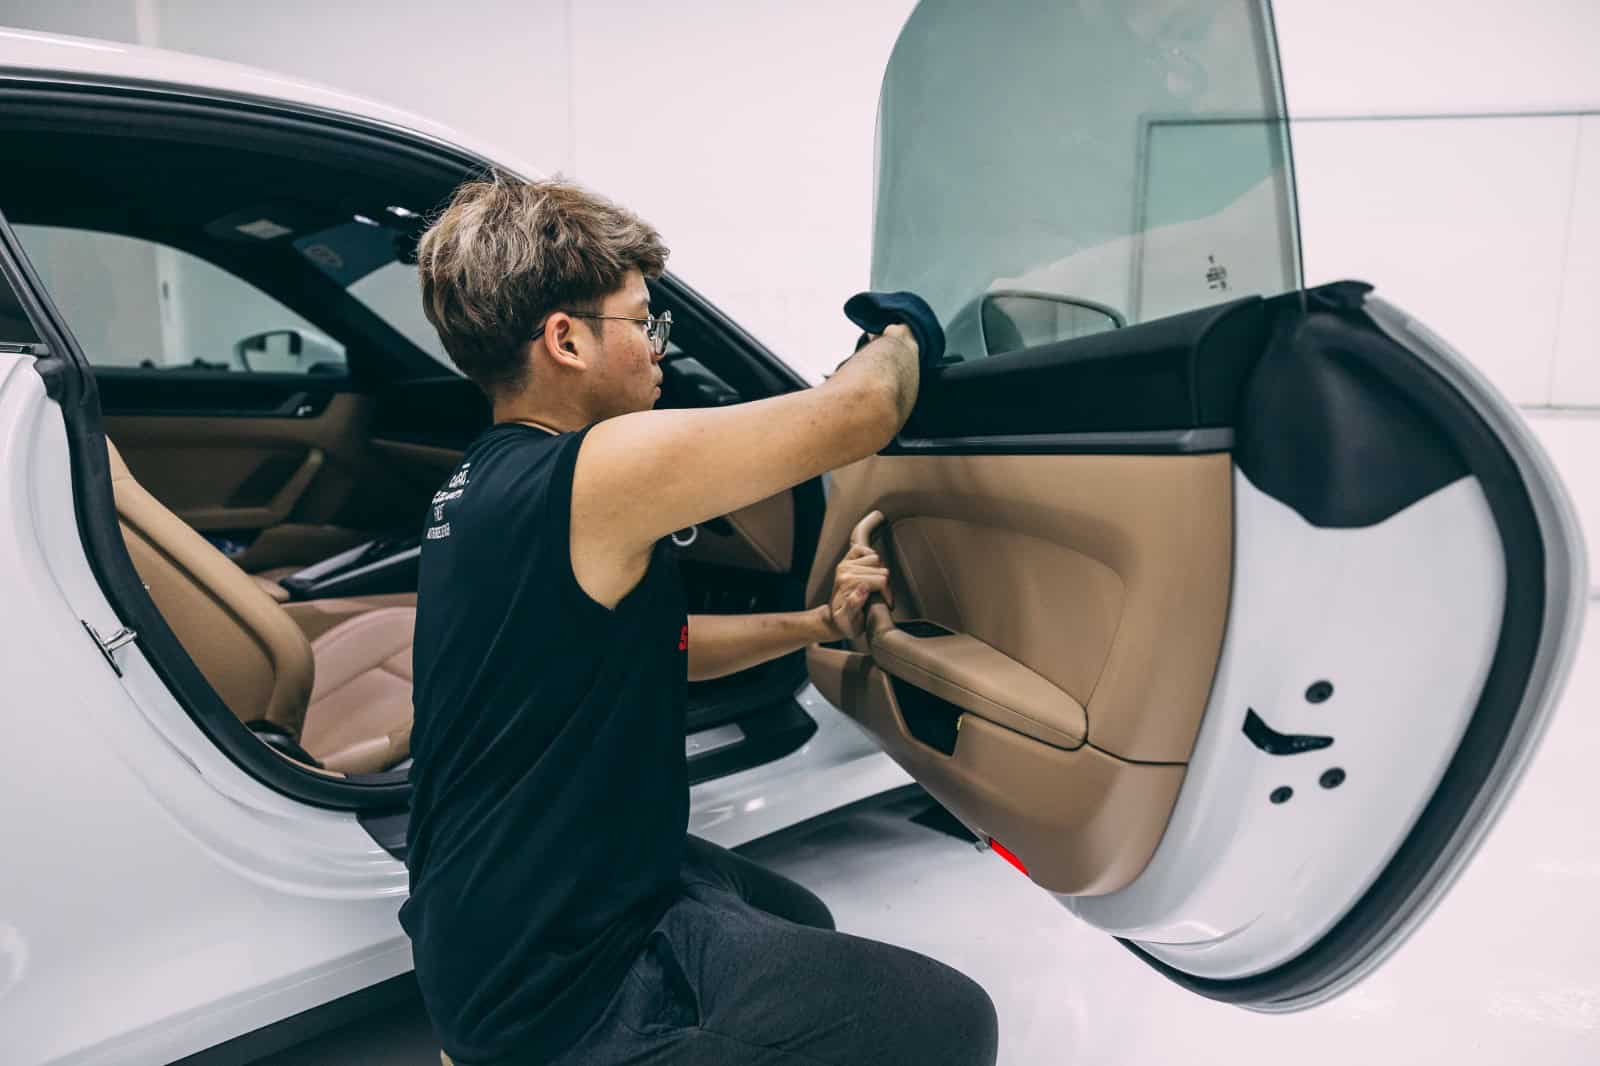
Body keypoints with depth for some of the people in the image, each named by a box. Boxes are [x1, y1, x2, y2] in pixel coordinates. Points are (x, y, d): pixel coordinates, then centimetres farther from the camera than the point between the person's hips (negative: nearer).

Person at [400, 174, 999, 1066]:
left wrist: (817, 623, 7)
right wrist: (898, 335, 3)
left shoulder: (479, 486, 6)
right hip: (559, 992, -9)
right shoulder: (599, 471, -26)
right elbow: (863, 410, -20)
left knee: (801, 925, 28)